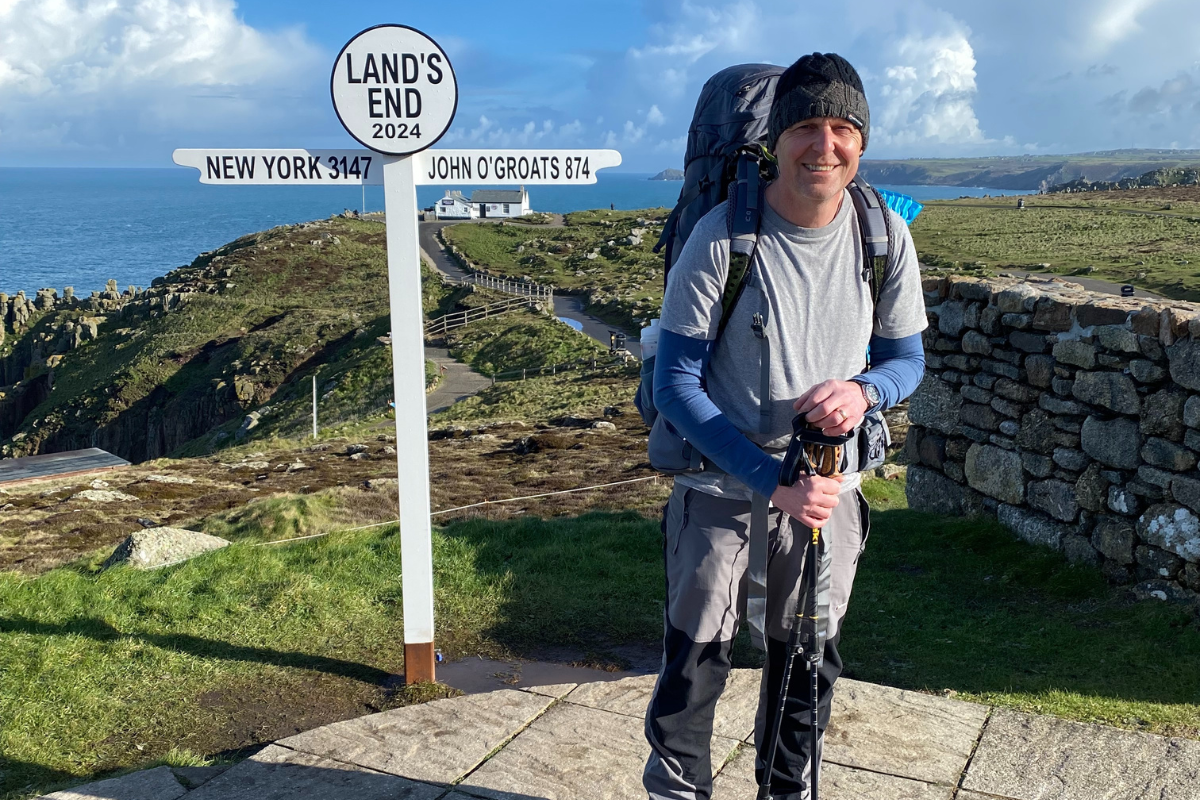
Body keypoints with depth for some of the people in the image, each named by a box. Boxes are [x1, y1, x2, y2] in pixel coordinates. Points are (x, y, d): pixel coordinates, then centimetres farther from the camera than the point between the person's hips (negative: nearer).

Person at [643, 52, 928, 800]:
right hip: (725, 480, -3)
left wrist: (864, 389, -22)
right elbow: (676, 383, -17)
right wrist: (772, 479, -24)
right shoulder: (722, 237, -20)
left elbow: (908, 357, 3)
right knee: (696, 660, 2)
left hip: (830, 483, 4)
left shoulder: (886, 236, -8)